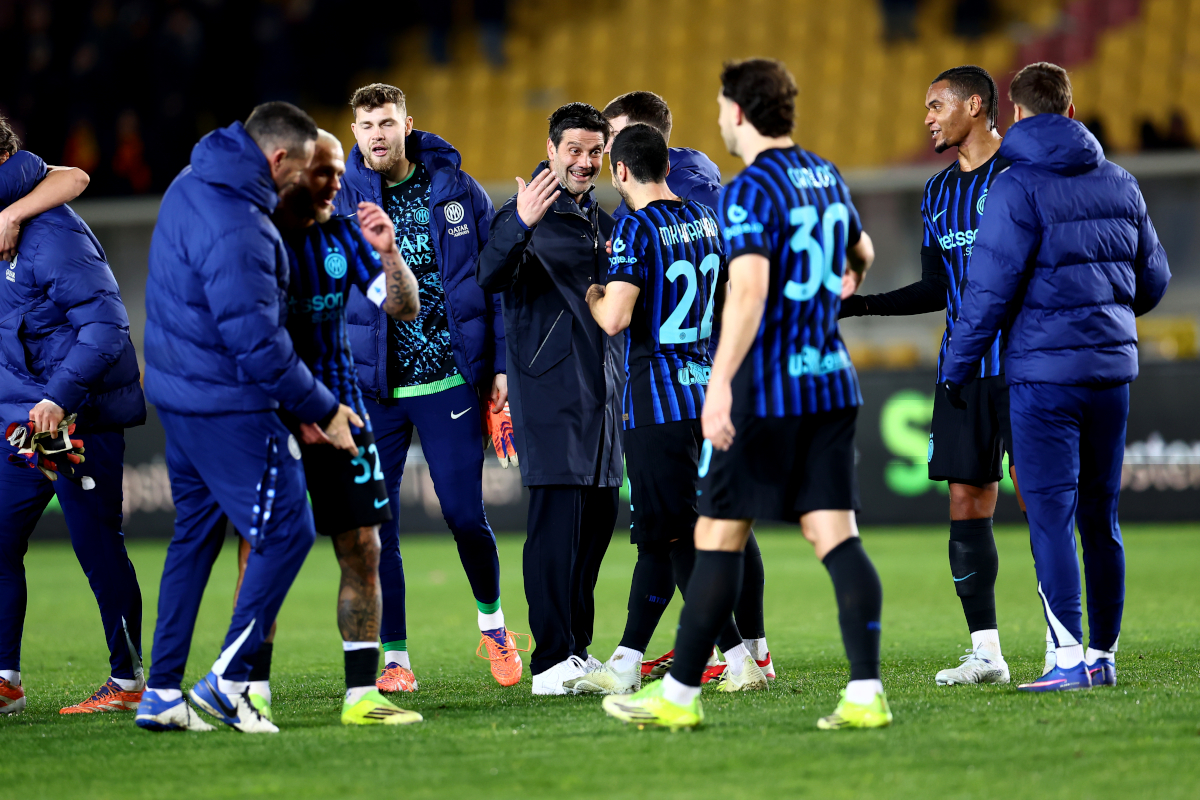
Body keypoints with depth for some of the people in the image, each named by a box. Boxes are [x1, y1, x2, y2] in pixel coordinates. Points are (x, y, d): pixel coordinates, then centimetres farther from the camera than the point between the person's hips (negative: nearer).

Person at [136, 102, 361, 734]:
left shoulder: (192, 183, 8)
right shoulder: (235, 227, -24)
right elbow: (258, 341, -23)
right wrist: (321, 410, -13)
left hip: (180, 392, 10)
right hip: (228, 405, -10)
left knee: (196, 534, 15)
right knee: (287, 531, -3)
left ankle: (161, 692, 14)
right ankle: (228, 679, -3)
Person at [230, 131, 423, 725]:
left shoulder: (343, 235, 7)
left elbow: (404, 308, 6)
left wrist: (387, 252, -13)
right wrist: (297, 409, -13)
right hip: (267, 418, -5)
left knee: (363, 553, 2)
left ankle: (362, 695, 6)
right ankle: (252, 694, 0)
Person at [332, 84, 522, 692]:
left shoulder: (456, 190, 3)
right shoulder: (342, 200, 1)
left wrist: (499, 363, 2)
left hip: (451, 382, 0)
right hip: (373, 386, 0)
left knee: (464, 514, -1)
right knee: (376, 526, -1)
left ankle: (491, 620, 27)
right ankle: (394, 658, 9)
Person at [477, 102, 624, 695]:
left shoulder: (603, 222, 19)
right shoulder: (526, 213, -4)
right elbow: (490, 278, -23)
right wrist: (520, 226, -38)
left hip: (601, 388, 8)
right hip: (548, 385, -8)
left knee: (598, 515, 8)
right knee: (556, 514, -12)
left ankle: (578, 650, 16)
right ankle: (550, 661, -13)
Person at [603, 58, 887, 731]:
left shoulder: (751, 190, -12)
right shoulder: (826, 178, 13)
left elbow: (749, 288, -25)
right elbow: (860, 250, 33)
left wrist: (720, 384, -29)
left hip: (765, 390, -7)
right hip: (832, 382, 7)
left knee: (719, 536, 1)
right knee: (836, 534, 2)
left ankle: (681, 694, 8)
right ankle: (867, 693, -9)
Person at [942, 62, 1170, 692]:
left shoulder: (1018, 187, -9)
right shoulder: (1120, 183, 11)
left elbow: (991, 287, -13)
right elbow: (1154, 278, 17)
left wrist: (958, 366, -4)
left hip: (1043, 370, -6)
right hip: (1112, 367, 6)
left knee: (1051, 516, -6)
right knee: (1101, 518, 12)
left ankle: (1071, 658, -13)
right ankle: (1104, 653, 16)